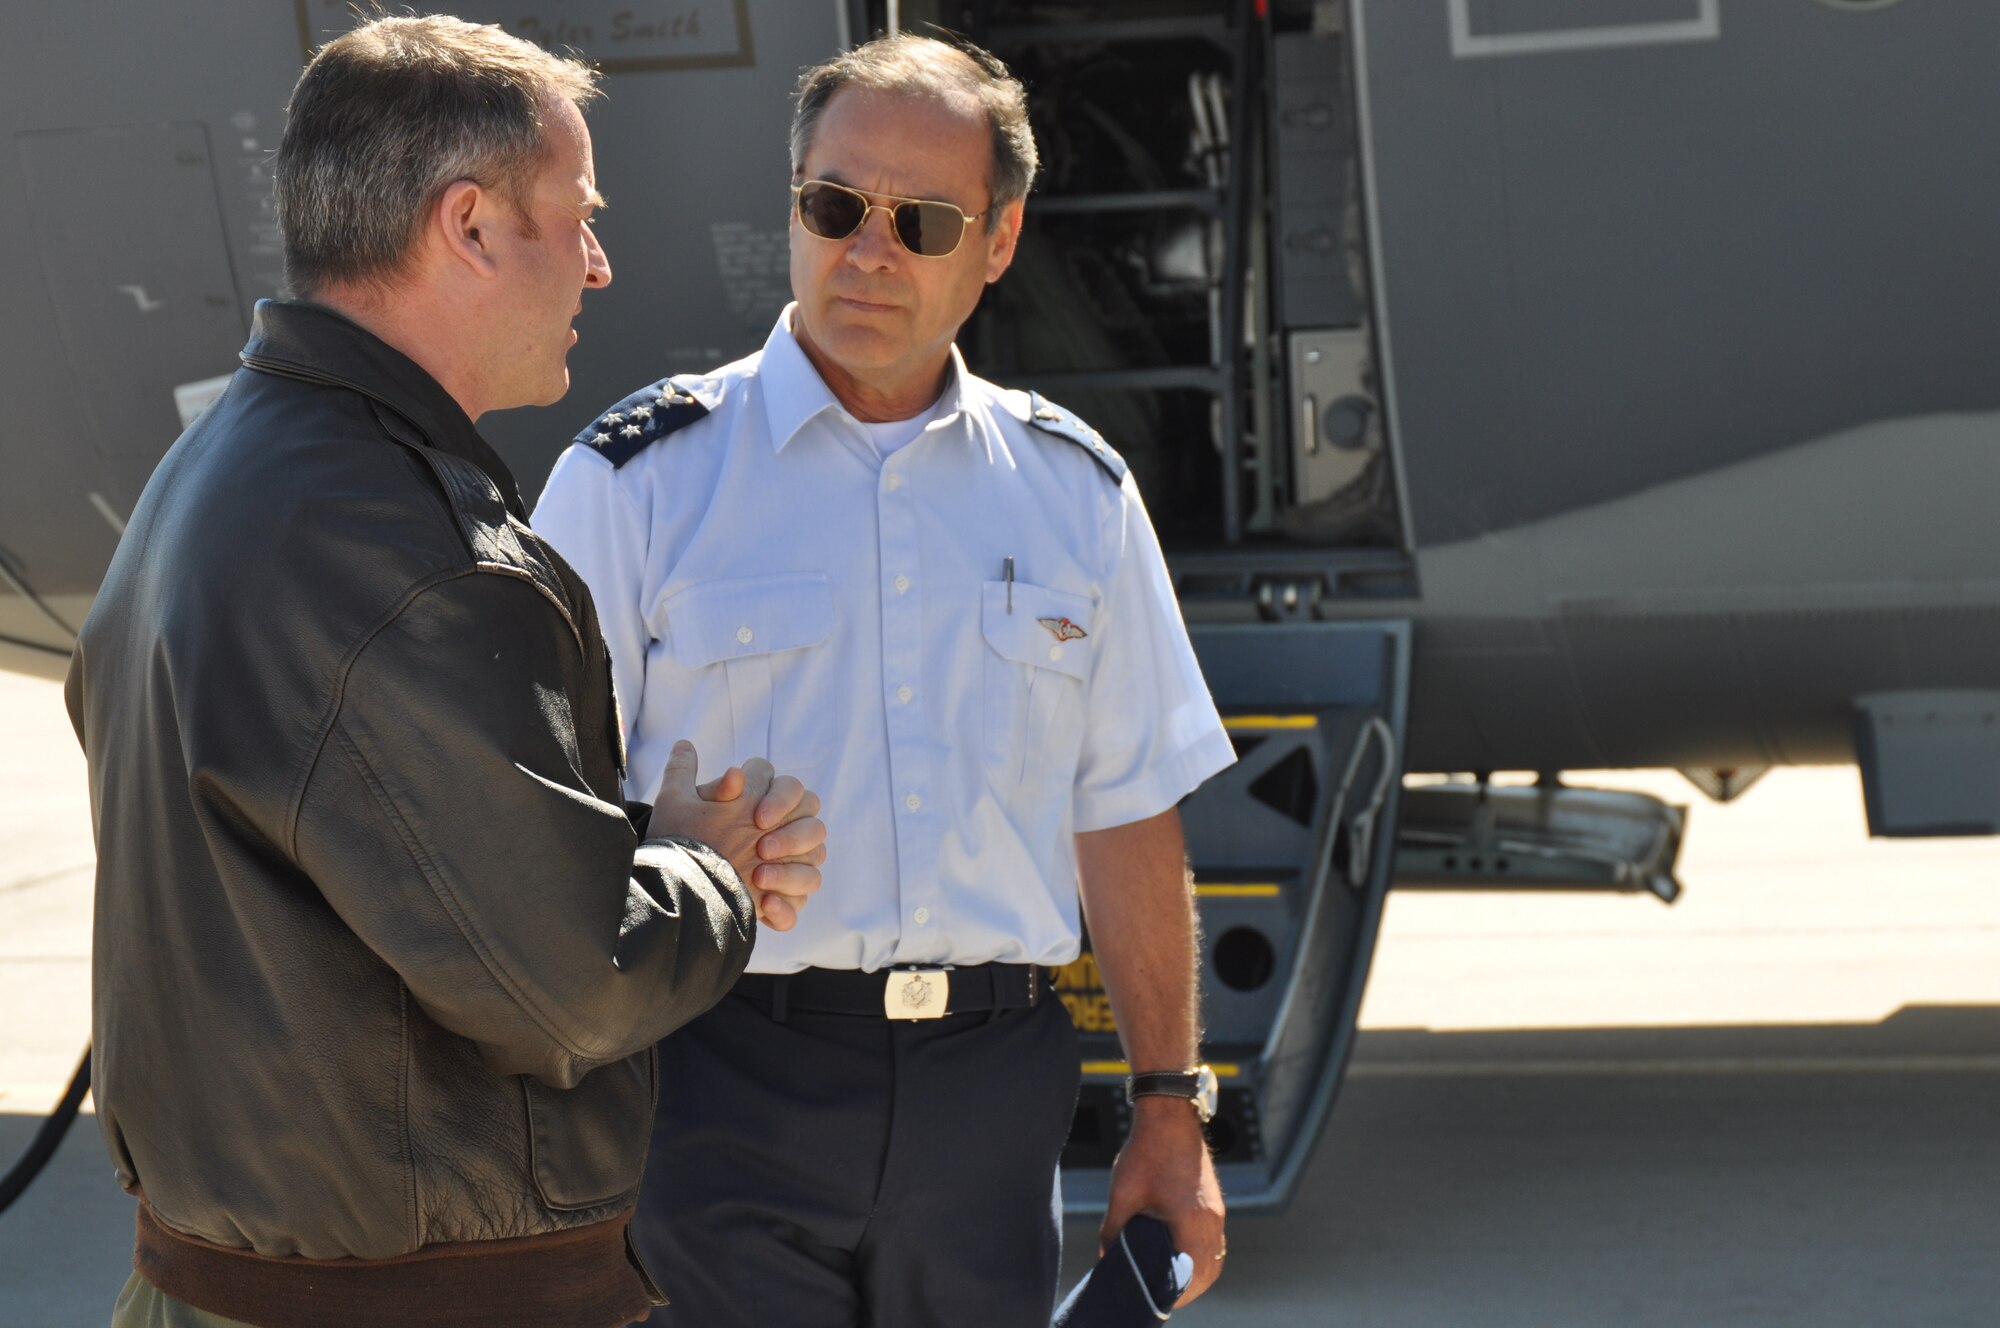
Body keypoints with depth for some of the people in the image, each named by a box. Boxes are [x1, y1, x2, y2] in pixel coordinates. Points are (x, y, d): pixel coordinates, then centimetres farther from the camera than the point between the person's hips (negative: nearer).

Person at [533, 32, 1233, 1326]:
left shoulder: (1072, 489, 10)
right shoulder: (636, 481, -1)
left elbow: (1127, 814, 13)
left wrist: (1171, 1109, 11)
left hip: (992, 1078, 3)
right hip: (729, 1089, -3)